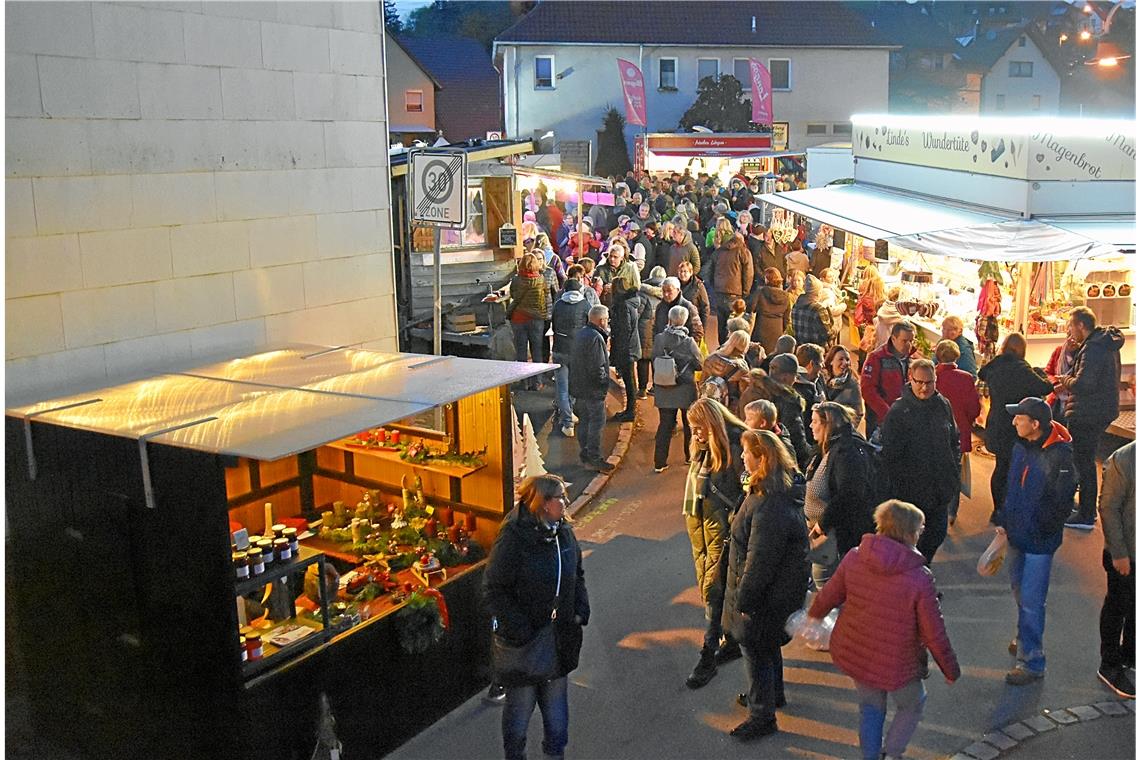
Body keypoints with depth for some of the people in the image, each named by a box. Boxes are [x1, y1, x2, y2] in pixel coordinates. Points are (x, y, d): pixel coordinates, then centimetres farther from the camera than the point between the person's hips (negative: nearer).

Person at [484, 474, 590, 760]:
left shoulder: (564, 531, -1)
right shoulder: (513, 538, -22)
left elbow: (577, 573, 14)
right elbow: (494, 590, -19)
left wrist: (581, 607, 1)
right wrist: (519, 628, -22)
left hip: (559, 637, 6)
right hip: (522, 640, -5)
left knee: (556, 702, 18)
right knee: (520, 703, 12)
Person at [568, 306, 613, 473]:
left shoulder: (581, 333, 8)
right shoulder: (596, 338, -22)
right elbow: (597, 368, -24)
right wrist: (605, 380, -9)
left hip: (579, 387, 9)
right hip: (593, 390, -9)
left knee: (584, 421, 17)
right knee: (596, 423, -1)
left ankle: (584, 454, 26)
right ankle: (594, 459, 3)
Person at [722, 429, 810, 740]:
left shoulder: (768, 508, -35)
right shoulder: (785, 488, -2)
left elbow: (759, 562, -29)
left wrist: (744, 599, -19)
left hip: (769, 593, -10)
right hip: (781, 584, 10)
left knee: (756, 648, 8)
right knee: (768, 643, 27)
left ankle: (762, 715, 24)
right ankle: (773, 694, 48)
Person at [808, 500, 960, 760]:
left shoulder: (854, 558, -14)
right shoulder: (920, 579, -24)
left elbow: (829, 595, 0)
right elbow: (934, 634, -16)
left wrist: (815, 612, 23)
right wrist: (951, 670, 0)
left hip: (853, 653, 4)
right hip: (896, 665, -4)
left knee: (871, 707, 27)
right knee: (911, 705, 26)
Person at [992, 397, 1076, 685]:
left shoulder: (1060, 455, -21)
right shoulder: (1020, 448, 3)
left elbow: (1062, 502, -18)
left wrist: (1041, 531, -15)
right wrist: (1002, 520, 10)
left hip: (1039, 541, -8)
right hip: (1016, 534, 8)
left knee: (1031, 600, -3)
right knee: (1020, 592, 22)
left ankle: (1032, 661, 7)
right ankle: (1025, 638, 43)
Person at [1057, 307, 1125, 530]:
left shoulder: (1093, 348, -22)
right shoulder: (1106, 343, 10)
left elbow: (1083, 384, -29)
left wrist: (1066, 381, -9)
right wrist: (1068, 380, 6)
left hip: (1087, 415, -10)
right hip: (1101, 410, 10)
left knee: (1082, 462, -1)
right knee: (1086, 460, 21)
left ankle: (1086, 516, 7)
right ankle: (1087, 506, 32)